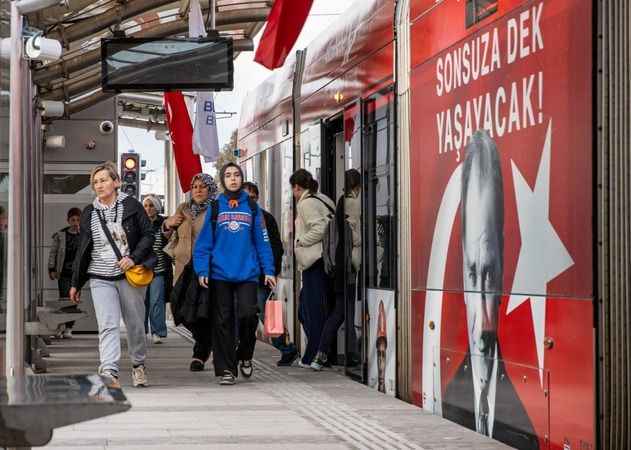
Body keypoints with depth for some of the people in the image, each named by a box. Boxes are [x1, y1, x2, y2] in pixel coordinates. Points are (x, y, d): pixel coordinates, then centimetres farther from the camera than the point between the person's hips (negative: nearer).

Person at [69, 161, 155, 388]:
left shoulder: (131, 206, 1)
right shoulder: (89, 213, 11)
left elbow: (148, 234, 1)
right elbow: (82, 250, 15)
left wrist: (133, 258, -15)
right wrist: (75, 284, 16)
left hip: (130, 275, -1)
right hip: (101, 278, 2)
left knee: (135, 324, 9)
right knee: (108, 326, -13)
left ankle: (138, 365, 31)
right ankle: (109, 372, -23)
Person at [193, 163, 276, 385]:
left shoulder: (252, 207, 7)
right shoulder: (215, 207, 6)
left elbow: (262, 240, 7)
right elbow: (204, 242, 4)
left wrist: (268, 270, 1)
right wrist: (202, 270, -5)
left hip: (247, 273, 0)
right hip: (220, 274, 0)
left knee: (248, 314, -11)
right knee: (223, 321, 3)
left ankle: (245, 355, 15)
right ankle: (226, 369, 10)